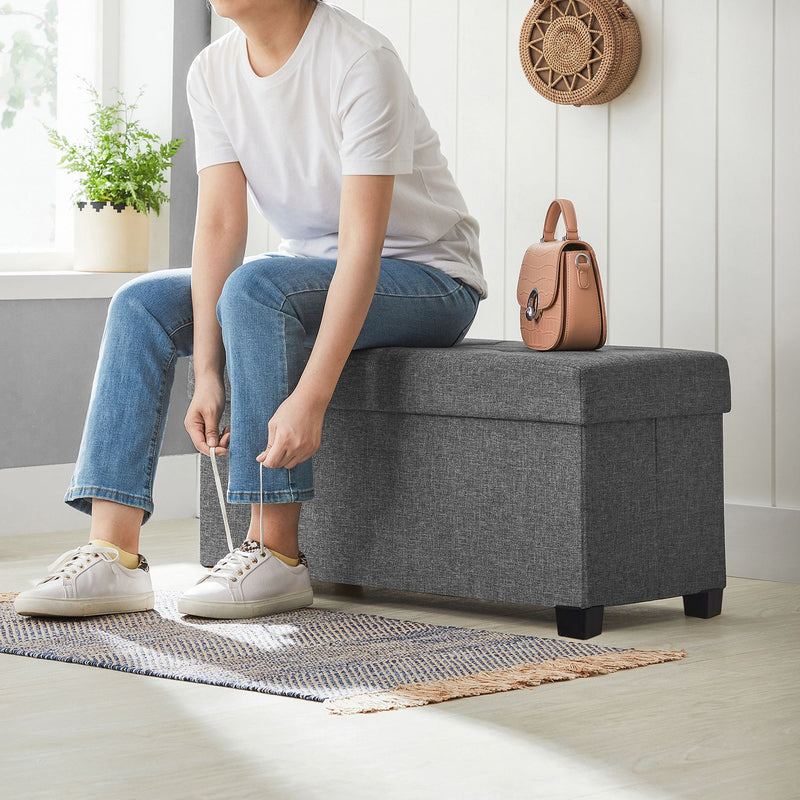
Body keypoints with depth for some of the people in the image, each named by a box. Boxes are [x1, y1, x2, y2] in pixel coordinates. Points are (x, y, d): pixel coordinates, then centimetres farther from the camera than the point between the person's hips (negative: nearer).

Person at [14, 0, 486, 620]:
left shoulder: (359, 60, -25)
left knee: (255, 286, -32)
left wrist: (311, 397, -38)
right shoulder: (213, 72, -3)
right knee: (141, 305, -10)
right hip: (313, 272, 7)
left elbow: (363, 242, -30)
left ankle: (276, 553, -26)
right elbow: (219, 226, -9)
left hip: (429, 277, -7)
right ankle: (113, 555, -19)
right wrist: (207, 373, -21)